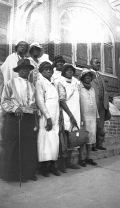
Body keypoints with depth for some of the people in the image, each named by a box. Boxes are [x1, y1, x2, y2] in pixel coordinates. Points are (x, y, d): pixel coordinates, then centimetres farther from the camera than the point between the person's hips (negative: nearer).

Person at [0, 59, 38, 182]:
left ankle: (29, 172, 21)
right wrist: (15, 108, -17)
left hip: (29, 118, 4)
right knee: (14, 147, 2)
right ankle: (15, 173, 17)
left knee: (30, 146, 7)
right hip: (15, 118, -4)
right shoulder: (11, 83, 0)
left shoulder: (31, 85, 12)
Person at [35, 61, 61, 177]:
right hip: (45, 118, -6)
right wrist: (48, 117, -13)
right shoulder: (40, 83, 0)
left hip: (55, 119, 6)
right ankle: (44, 168, 4)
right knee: (46, 141, -6)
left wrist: (58, 118, 9)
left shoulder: (53, 85, 20)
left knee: (55, 142, 4)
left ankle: (52, 166, 12)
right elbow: (40, 101, -9)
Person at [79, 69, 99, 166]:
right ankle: (81, 158, 10)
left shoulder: (92, 89, 16)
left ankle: (88, 158, 20)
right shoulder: (79, 88, -3)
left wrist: (97, 115, 17)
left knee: (91, 137, 8)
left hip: (92, 117, 6)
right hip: (83, 117, -6)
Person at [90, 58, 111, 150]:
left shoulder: (101, 76, 21)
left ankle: (99, 144, 19)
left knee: (101, 125, 9)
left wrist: (106, 104, 13)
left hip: (102, 103, 7)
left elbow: (104, 90, 18)